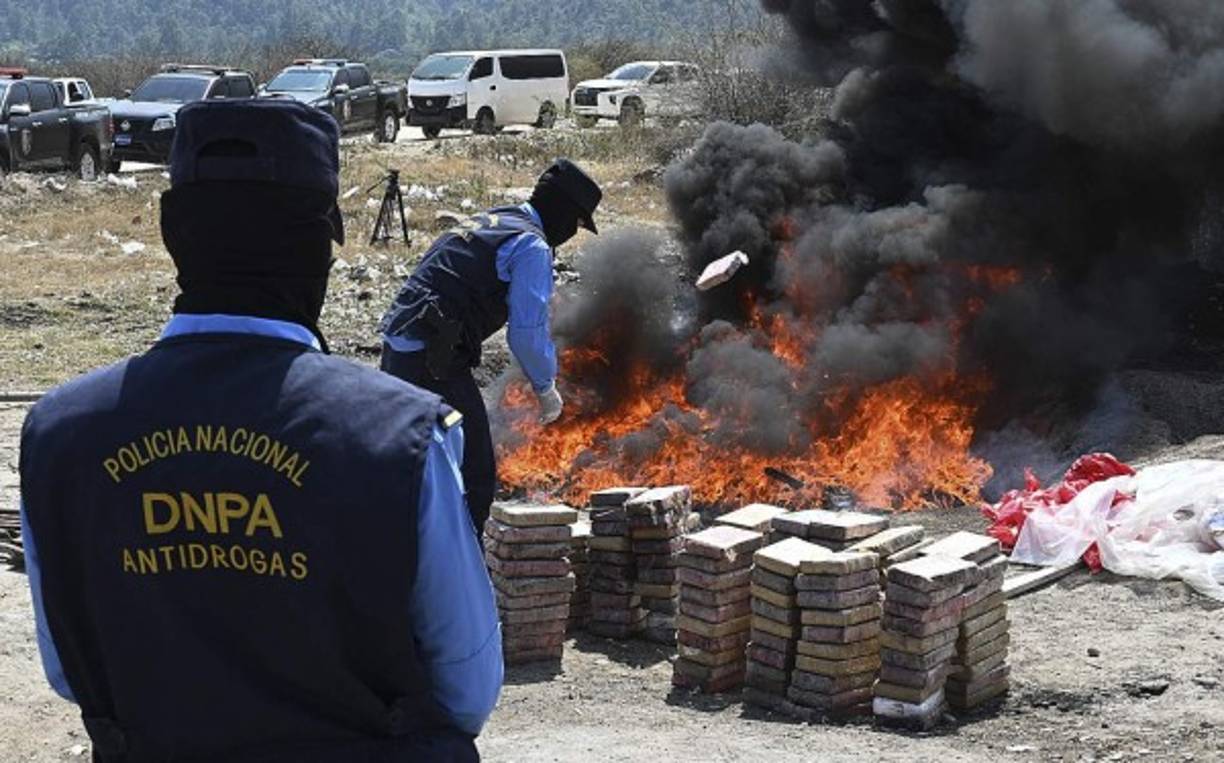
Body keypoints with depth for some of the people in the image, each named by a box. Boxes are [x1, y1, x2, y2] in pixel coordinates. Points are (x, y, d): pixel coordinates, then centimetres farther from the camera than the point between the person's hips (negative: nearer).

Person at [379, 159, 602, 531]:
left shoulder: (486, 222, 21)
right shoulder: (531, 245, -7)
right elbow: (527, 332, -13)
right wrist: (546, 388, 2)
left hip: (396, 347, 10)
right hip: (434, 362, -10)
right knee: (475, 478, -2)